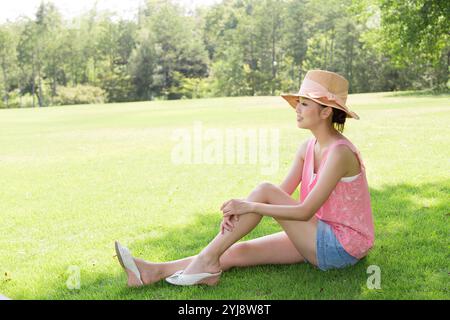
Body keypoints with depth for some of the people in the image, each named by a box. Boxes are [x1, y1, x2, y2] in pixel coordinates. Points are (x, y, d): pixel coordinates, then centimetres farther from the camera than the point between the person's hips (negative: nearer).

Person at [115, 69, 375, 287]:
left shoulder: (339, 153, -21)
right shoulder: (308, 147, 5)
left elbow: (305, 211, -26)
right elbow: (282, 194, 0)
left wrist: (250, 206, -26)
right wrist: (239, 210, -16)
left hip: (343, 246, -7)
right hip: (319, 237, 7)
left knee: (264, 190, -21)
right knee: (238, 252, -7)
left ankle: (208, 260, -13)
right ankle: (154, 272, -9)